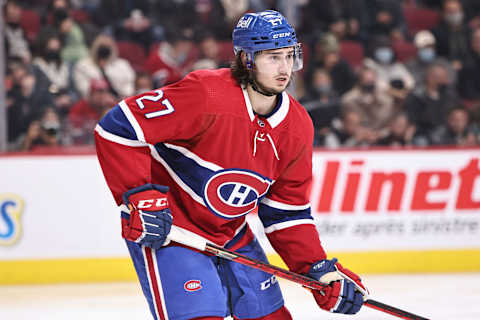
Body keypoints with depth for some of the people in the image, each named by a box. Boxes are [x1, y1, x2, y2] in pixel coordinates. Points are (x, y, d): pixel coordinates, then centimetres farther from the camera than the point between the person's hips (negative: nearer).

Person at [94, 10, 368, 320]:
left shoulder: (297, 128, -4)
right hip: (165, 231, -7)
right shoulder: (206, 95, -26)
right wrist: (139, 199, -28)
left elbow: (286, 212, 5)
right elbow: (117, 128, -25)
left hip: (232, 236, 7)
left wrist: (321, 271, -5)